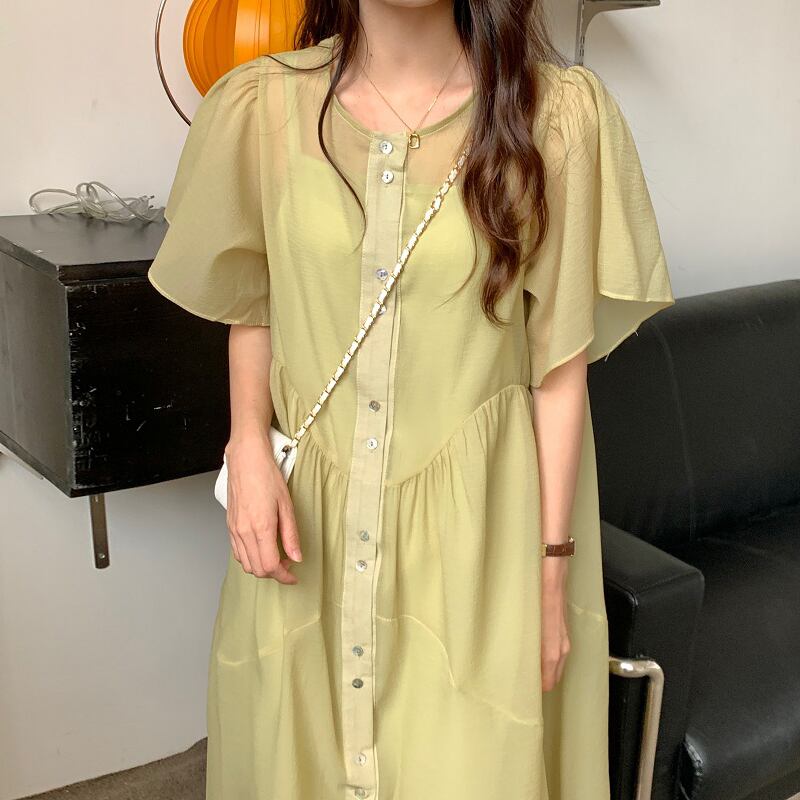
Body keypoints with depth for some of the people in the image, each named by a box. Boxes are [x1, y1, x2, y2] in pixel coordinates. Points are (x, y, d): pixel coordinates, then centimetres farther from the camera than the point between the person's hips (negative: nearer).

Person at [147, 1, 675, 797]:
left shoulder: (557, 111, -10)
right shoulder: (261, 104, -3)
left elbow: (561, 366, -6)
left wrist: (552, 565, -3)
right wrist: (248, 446, -6)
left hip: (473, 525, -2)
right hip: (305, 514, 3)